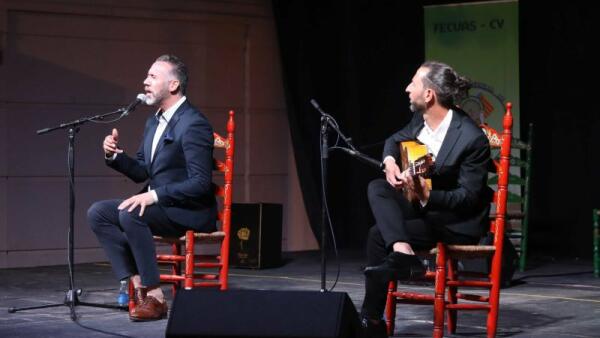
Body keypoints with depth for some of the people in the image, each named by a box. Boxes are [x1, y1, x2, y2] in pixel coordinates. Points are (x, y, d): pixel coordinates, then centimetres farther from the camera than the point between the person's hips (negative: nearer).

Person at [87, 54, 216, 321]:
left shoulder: (193, 124, -17)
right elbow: (141, 172, 18)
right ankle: (138, 285, -13)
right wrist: (115, 155, -2)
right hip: (157, 205, 9)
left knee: (130, 214, -32)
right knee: (98, 212, -6)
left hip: (190, 211, -9)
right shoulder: (153, 122, 12)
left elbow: (201, 183, -22)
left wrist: (154, 195, -27)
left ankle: (154, 296, -24)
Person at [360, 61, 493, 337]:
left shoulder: (472, 139, -27)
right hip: (423, 204, 8)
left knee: (378, 236, -18)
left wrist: (426, 195, -38)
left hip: (458, 221, -8)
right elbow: (395, 140, 18)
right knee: (377, 188, -15)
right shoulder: (420, 120, -4)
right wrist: (389, 161, -6)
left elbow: (468, 197, -23)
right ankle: (403, 253, -32)